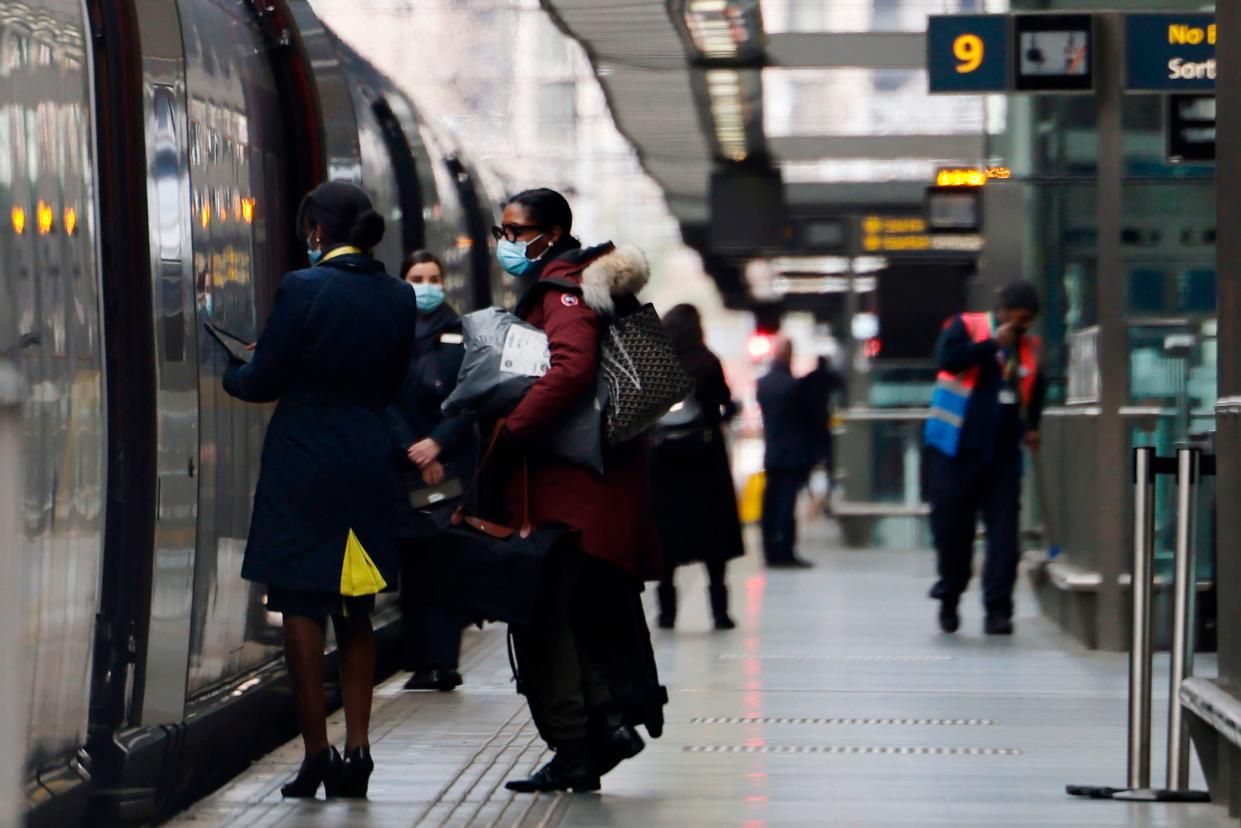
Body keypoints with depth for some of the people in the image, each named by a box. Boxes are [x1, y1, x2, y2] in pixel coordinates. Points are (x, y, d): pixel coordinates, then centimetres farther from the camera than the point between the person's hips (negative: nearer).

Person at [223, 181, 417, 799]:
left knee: (300, 608, 1)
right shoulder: (398, 297, 4)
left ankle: (317, 754, 0)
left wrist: (231, 372, 13)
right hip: (369, 463, 5)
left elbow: (264, 381, -8)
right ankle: (357, 749, 10)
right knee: (356, 613, 14)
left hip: (303, 464, -5)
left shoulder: (302, 288, -13)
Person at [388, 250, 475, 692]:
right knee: (412, 566, 0)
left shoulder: (461, 335, 7)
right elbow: (385, 402, 1)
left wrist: (437, 443, -11)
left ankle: (444, 660, -10)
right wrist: (414, 453, -9)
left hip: (453, 462, -1)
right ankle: (421, 662, 3)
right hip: (404, 467, 1)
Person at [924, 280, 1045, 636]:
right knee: (952, 525, 3)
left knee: (1003, 530, -6)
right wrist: (993, 344, -17)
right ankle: (949, 597, 23)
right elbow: (948, 359, -20)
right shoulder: (966, 326, -1)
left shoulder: (1030, 347, 12)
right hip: (956, 448, -3)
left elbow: (1035, 389, 28)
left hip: (1003, 453, 3)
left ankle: (997, 609, -4)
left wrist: (1031, 426, 14)